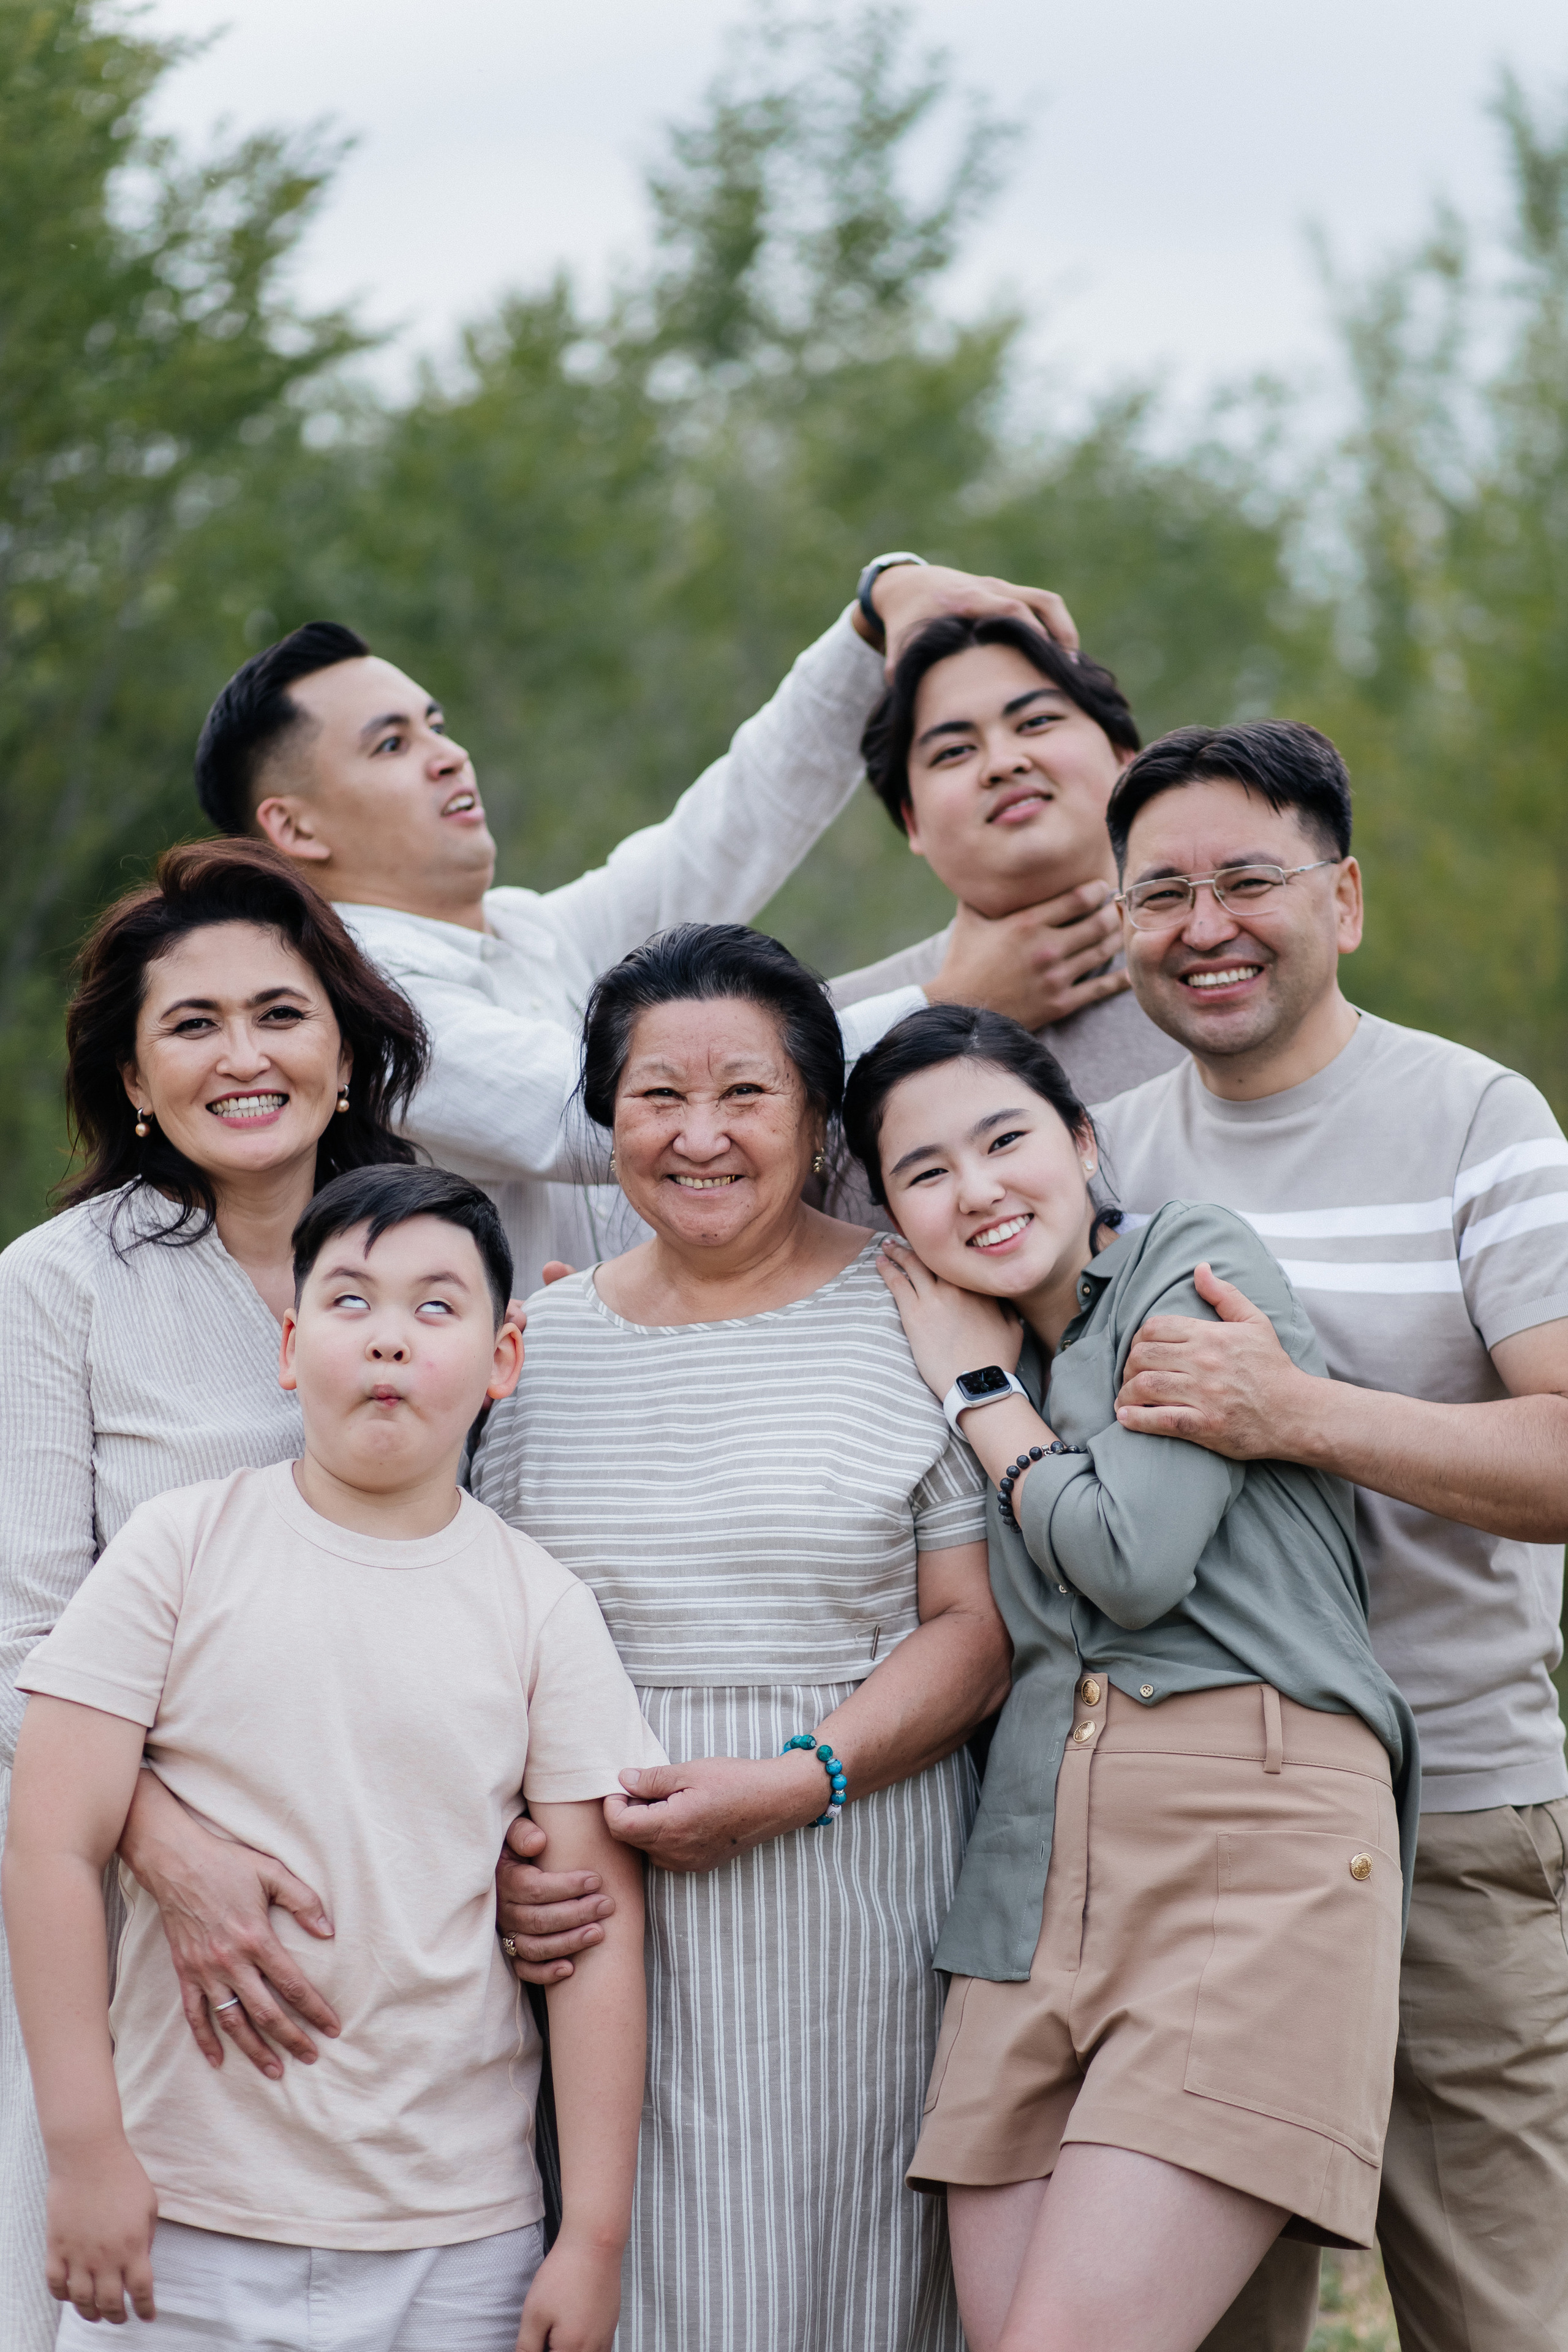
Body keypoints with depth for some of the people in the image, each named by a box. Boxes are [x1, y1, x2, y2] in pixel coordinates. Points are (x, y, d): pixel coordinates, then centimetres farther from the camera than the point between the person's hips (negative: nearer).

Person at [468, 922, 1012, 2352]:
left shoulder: (912, 1320, 0)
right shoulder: (541, 1340, 10)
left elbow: (977, 1626, -4)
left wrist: (795, 1779, -16)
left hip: (851, 1909, -2)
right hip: (601, 1909, 3)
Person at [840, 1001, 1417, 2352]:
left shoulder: (1200, 1264, 3)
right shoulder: (959, 1360, 23)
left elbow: (1134, 1557, -8)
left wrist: (983, 1393, 7)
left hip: (1251, 1837, -6)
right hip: (1035, 1878, 7)